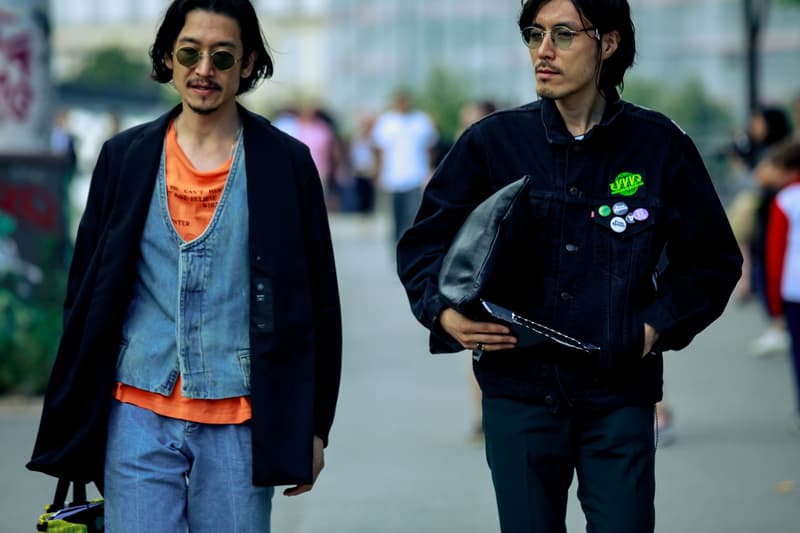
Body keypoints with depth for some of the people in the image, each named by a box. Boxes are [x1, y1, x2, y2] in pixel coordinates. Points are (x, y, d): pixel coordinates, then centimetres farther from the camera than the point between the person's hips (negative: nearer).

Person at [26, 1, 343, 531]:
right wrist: (72, 425, 9)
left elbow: (318, 304, 5)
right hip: (139, 415, 1)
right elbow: (86, 290, 12)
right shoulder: (124, 158, 8)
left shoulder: (286, 163, 3)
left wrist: (314, 428, 3)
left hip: (240, 424, -1)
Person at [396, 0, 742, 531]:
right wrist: (445, 314, -7)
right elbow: (424, 244, 11)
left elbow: (713, 261, 12)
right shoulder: (492, 143, 2)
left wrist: (658, 327, 0)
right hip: (518, 391, 1)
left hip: (619, 393, -1)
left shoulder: (659, 145, 1)